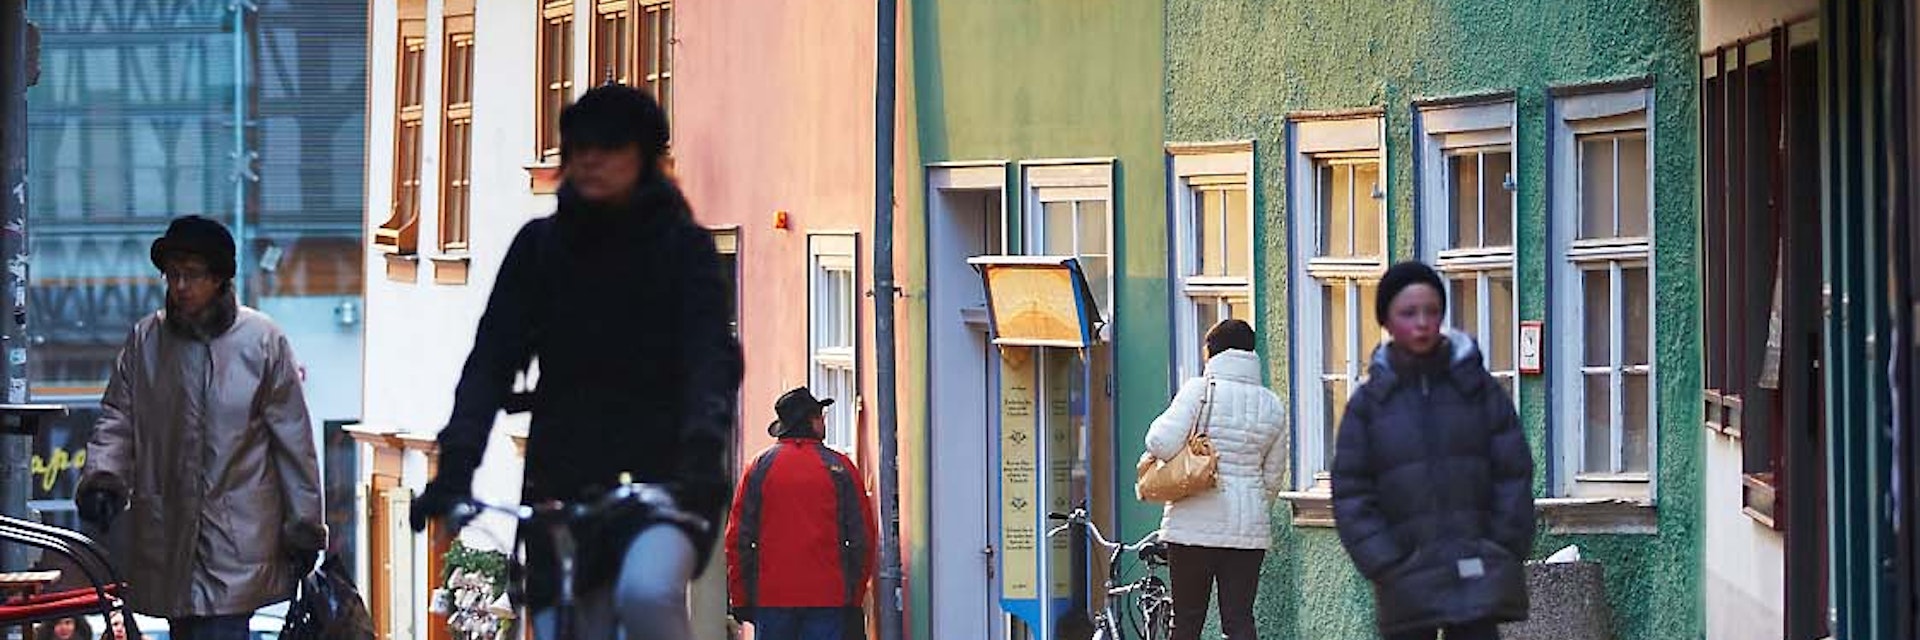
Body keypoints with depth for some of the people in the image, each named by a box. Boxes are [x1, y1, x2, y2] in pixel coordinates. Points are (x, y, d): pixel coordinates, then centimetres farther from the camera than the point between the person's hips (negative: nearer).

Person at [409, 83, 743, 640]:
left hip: (662, 476, -3)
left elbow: (713, 357, -12)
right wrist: (454, 465, -15)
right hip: (563, 484, 3)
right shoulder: (539, 246, 8)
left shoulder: (682, 246, 1)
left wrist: (702, 448, -32)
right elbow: (491, 359, 0)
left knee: (646, 591, -32)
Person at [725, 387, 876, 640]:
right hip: (829, 598, -1)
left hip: (771, 598, 1)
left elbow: (737, 537, 3)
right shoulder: (840, 468, 1)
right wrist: (855, 598, 9)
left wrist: (740, 600, 9)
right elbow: (863, 536, 2)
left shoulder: (760, 467, 3)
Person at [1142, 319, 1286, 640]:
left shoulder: (1200, 390, -7)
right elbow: (1273, 477, 13)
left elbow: (1162, 444, -18)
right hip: (1249, 530, 3)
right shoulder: (1272, 405, 7)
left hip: (1194, 526, -3)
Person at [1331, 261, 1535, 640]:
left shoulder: (1479, 389, 5)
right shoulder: (1370, 403, 5)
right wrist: (1386, 566, -6)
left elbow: (1513, 477, 5)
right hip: (1408, 583, 1)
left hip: (1476, 579, -1)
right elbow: (1350, 493, 3)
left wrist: (1504, 551, -4)